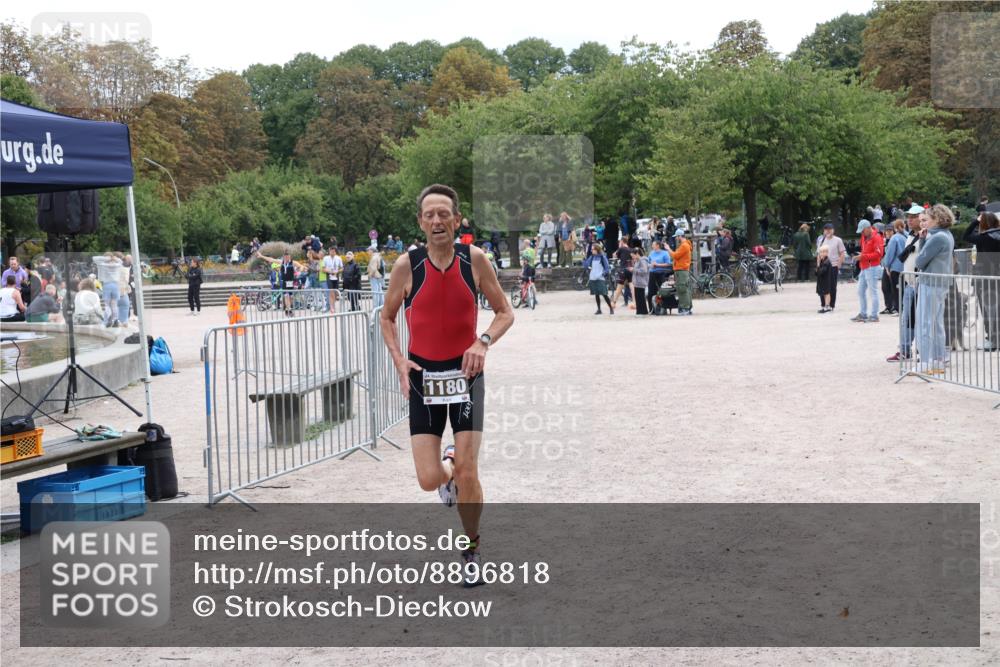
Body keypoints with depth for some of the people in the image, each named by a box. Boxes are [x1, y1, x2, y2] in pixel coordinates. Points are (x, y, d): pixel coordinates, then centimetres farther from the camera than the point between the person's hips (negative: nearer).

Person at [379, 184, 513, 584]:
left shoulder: (474, 260, -6)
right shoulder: (406, 266, -7)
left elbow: (504, 312, 3)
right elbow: (387, 317, 9)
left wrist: (483, 342, -15)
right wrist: (399, 360, -6)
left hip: (465, 373, 0)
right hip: (422, 376, 0)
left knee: (467, 473, -5)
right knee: (429, 479, -6)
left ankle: (473, 548, 19)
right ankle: (447, 469, 33)